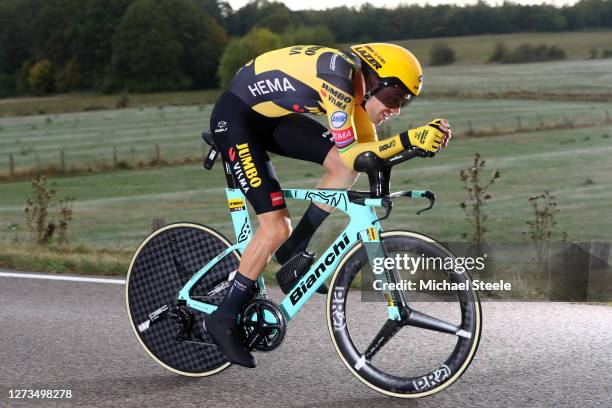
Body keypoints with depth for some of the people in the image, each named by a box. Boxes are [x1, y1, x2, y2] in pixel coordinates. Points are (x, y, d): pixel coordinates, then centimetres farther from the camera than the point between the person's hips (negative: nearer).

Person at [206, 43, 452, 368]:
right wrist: (408, 139, -32)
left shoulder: (358, 82, -1)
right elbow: (349, 153, -28)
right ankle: (224, 319, -1)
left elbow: (369, 151, 2)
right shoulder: (338, 79, -28)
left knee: (344, 168, -6)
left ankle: (293, 250, 9)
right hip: (235, 118, -9)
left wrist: (425, 137, -12)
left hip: (274, 116, 9)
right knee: (276, 228, -14)